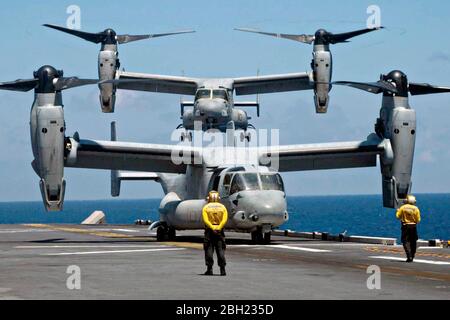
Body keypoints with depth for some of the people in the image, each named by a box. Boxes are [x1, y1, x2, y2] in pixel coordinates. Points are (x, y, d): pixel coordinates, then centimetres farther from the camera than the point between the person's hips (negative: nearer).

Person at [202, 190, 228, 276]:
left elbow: (205, 220, -13)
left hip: (209, 230, -1)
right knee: (220, 250, 4)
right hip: (220, 230, 1)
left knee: (209, 250, 4)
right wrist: (219, 228, -18)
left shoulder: (206, 207, 2)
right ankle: (222, 269, -3)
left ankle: (209, 269, 0)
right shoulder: (222, 207, 6)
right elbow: (224, 219, -9)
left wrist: (212, 228, -19)